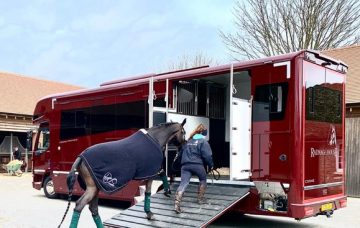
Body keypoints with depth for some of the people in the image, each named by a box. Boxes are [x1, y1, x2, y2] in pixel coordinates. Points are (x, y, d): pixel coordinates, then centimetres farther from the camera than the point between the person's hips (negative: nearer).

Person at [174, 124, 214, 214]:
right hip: (197, 165, -4)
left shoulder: (188, 141, 21)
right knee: (203, 179, 24)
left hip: (185, 165, 4)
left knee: (183, 184, -6)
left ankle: (177, 204, -20)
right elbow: (207, 155, -5)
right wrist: (211, 165, 7)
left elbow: (181, 152, 23)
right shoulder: (203, 141, 2)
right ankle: (200, 198, 30)